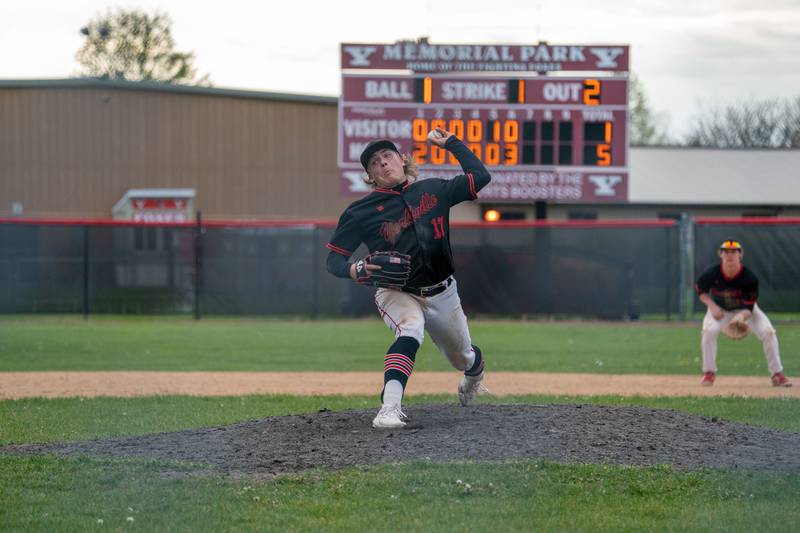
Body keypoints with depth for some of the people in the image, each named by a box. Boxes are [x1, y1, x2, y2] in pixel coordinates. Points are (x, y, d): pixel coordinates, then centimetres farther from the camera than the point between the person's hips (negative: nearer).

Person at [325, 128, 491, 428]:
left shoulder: (432, 190, -1)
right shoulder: (362, 211, -9)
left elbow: (480, 177, -5)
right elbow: (334, 259, -10)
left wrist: (451, 143, -1)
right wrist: (356, 271, -32)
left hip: (442, 294, 4)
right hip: (397, 293, -3)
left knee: (462, 357, 20)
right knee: (410, 330, -37)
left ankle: (474, 371, 61)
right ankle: (390, 407, -50)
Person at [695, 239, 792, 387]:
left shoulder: (749, 277, -28)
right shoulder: (711, 274, -25)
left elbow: (748, 307, -25)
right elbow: (701, 290, -5)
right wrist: (712, 305, -23)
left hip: (745, 309, 0)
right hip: (719, 308, 0)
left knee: (768, 332, -20)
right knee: (709, 330, -30)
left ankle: (777, 375, -7)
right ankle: (709, 373, -13)